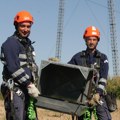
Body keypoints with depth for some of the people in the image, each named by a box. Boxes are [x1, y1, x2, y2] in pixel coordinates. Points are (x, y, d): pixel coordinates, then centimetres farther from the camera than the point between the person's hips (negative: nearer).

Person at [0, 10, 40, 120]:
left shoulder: (28, 44, 18)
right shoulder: (11, 43, -9)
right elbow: (14, 68, -18)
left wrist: (35, 84, 10)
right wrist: (29, 85, -18)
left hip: (27, 89, 9)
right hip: (15, 88, -8)